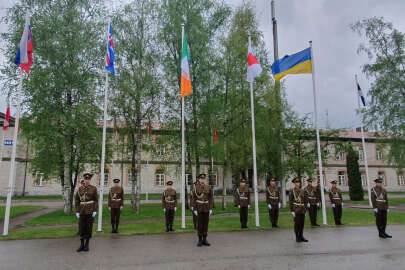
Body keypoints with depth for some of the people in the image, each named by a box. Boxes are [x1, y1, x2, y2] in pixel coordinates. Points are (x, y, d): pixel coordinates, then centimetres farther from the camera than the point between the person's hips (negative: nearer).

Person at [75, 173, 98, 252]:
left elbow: (96, 200, -4)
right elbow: (76, 200, 4)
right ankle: (82, 245, 15)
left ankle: (87, 245, 13)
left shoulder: (94, 188, -4)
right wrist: (77, 211, -2)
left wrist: (95, 211, -12)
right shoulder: (80, 188, 3)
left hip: (90, 210, -3)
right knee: (82, 227, 4)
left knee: (89, 227, 2)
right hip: (82, 211, 3)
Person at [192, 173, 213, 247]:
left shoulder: (208, 187, 3)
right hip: (199, 208, -2)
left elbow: (210, 198, 3)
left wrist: (211, 208, -4)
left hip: (206, 208, 3)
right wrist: (194, 209, -10)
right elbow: (194, 199, -4)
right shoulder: (195, 188, -4)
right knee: (199, 224, 0)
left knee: (205, 223, 6)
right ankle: (200, 240, 9)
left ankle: (204, 240, 15)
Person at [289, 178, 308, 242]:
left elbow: (304, 201, 15)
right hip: (296, 210, -5)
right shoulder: (292, 191, -5)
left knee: (302, 223, 9)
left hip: (302, 210, 5)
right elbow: (290, 201, -7)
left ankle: (301, 236, 20)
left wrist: (305, 210, 10)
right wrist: (292, 211, -12)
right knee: (297, 224, 1)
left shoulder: (302, 191, 11)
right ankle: (297, 237, 11)